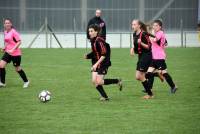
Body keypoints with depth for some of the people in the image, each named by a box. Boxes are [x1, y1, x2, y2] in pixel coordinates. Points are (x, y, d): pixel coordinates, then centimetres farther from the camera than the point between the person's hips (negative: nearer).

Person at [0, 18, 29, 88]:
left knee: (17, 68, 6)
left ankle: (26, 81, 27)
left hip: (15, 53, -7)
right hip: (8, 52, 7)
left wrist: (13, 50, -24)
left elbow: (19, 42, -17)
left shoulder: (13, 32, -15)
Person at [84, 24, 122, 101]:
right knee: (94, 81, -3)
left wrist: (96, 64, -27)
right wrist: (88, 56, 1)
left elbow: (104, 55, -23)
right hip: (96, 63, 8)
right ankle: (104, 96, 9)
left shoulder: (99, 41, -20)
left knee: (99, 82, -11)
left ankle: (117, 81, 7)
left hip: (103, 63, -8)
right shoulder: (92, 41, 7)